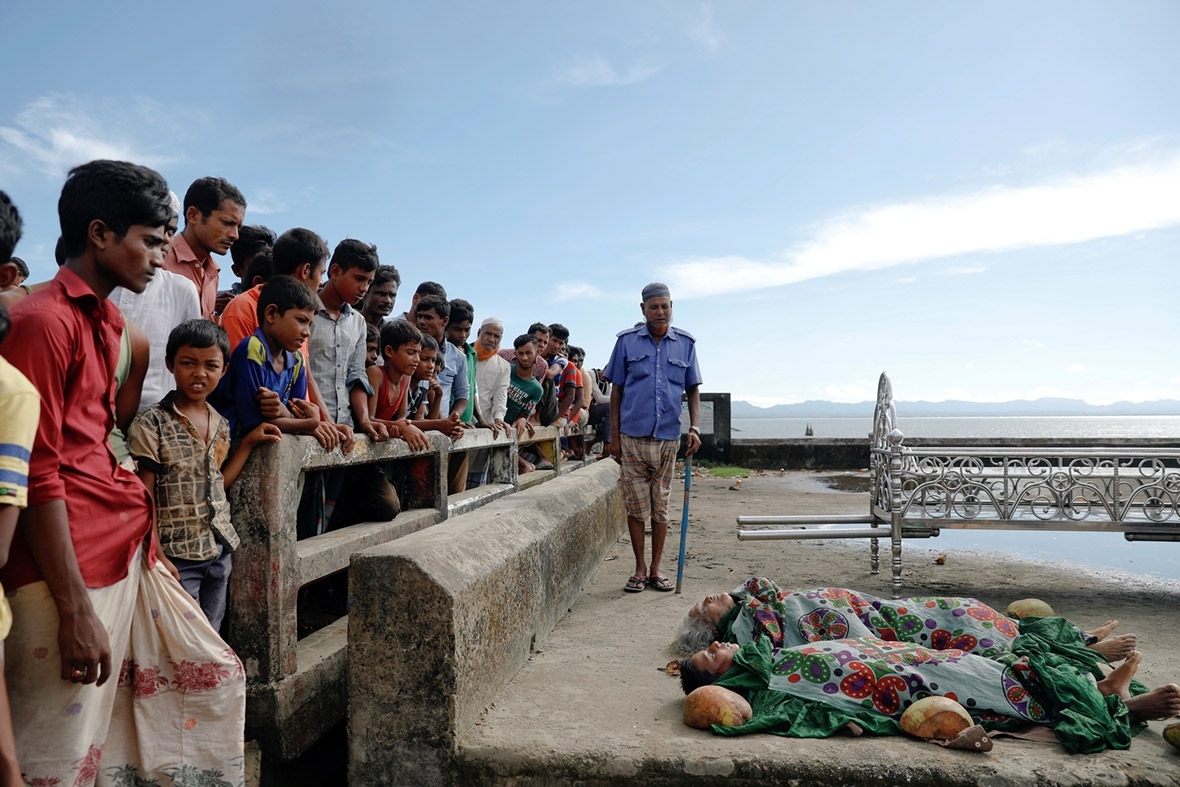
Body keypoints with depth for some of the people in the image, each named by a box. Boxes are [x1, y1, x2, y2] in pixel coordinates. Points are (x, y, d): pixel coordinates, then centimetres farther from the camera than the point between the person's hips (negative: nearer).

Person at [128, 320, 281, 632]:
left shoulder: (220, 424, 8)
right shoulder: (151, 424, -11)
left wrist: (248, 442, 8)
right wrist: (158, 557, -14)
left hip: (219, 550, 6)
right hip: (178, 557, -6)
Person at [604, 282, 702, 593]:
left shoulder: (685, 343, 6)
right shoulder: (627, 341, 2)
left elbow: (693, 389, 10)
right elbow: (616, 390, 4)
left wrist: (695, 428, -3)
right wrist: (614, 437, 1)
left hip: (668, 438, 1)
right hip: (633, 437, -1)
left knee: (661, 506, 9)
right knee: (636, 506, 5)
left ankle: (656, 569, 21)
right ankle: (640, 568, 18)